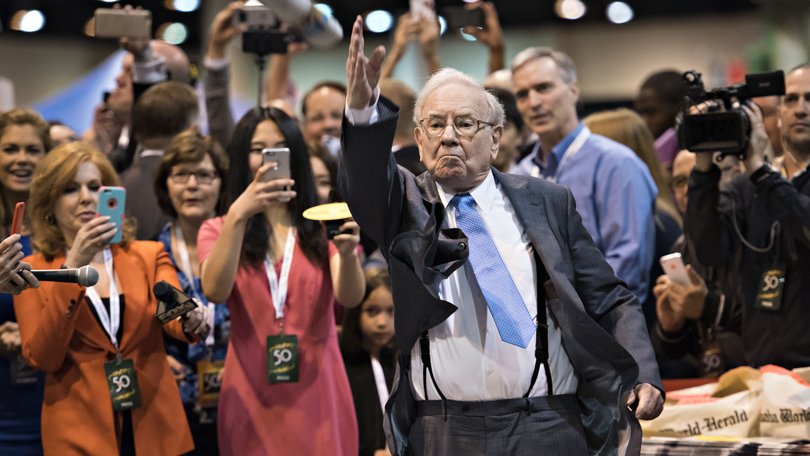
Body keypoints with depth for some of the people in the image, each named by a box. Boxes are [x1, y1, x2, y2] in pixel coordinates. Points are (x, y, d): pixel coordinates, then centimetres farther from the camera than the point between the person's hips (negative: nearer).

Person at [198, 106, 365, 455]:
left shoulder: (321, 228, 5)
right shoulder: (219, 230, 4)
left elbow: (351, 298, -12)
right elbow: (215, 292, -17)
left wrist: (347, 253, -32)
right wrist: (238, 214, -28)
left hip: (317, 392, 0)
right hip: (252, 396, 0)